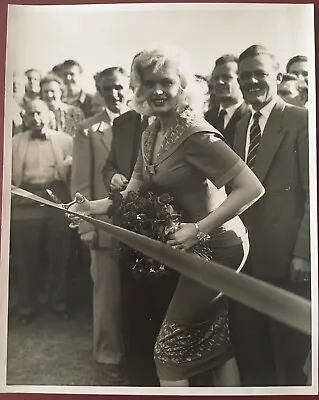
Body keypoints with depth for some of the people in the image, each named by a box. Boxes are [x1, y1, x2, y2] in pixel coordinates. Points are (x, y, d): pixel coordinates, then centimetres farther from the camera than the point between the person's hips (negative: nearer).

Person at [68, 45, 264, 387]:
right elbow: (133, 195, 7)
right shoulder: (152, 133, 4)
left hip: (215, 246, -8)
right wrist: (94, 207, -9)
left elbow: (252, 187, -27)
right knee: (216, 343, 20)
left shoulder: (196, 135, -23)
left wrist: (199, 229, -28)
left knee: (171, 347, 2)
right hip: (198, 247, 9)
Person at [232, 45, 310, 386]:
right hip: (245, 258, 6)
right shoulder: (241, 127, 14)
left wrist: (303, 253, -16)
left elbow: (313, 193, -11)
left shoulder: (301, 121, -7)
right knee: (248, 351, 17)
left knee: (289, 357, 10)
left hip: (286, 259, -6)